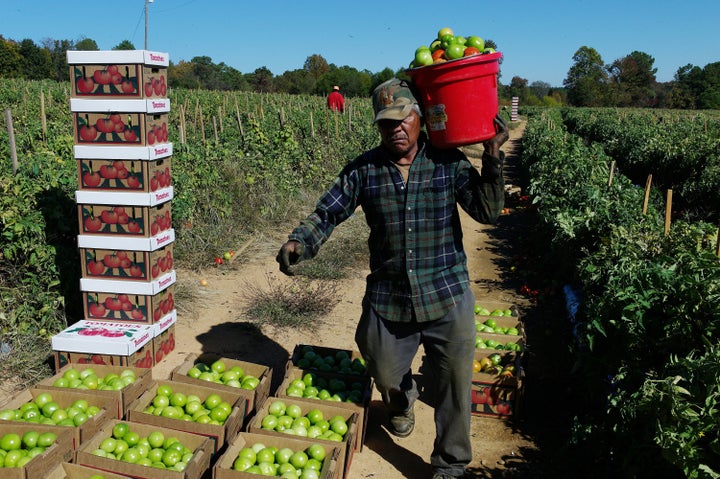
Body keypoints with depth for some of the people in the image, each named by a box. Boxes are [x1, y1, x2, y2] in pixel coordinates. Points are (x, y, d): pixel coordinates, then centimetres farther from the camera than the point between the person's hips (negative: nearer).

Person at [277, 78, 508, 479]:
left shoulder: (449, 163, -5)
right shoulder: (364, 170, -2)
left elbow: (488, 212, -9)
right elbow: (328, 213, 0)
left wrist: (493, 158, -19)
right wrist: (299, 243, -18)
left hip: (448, 299, -1)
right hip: (387, 299, 2)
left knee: (454, 387, 10)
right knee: (386, 378, 22)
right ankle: (402, 404, 62)